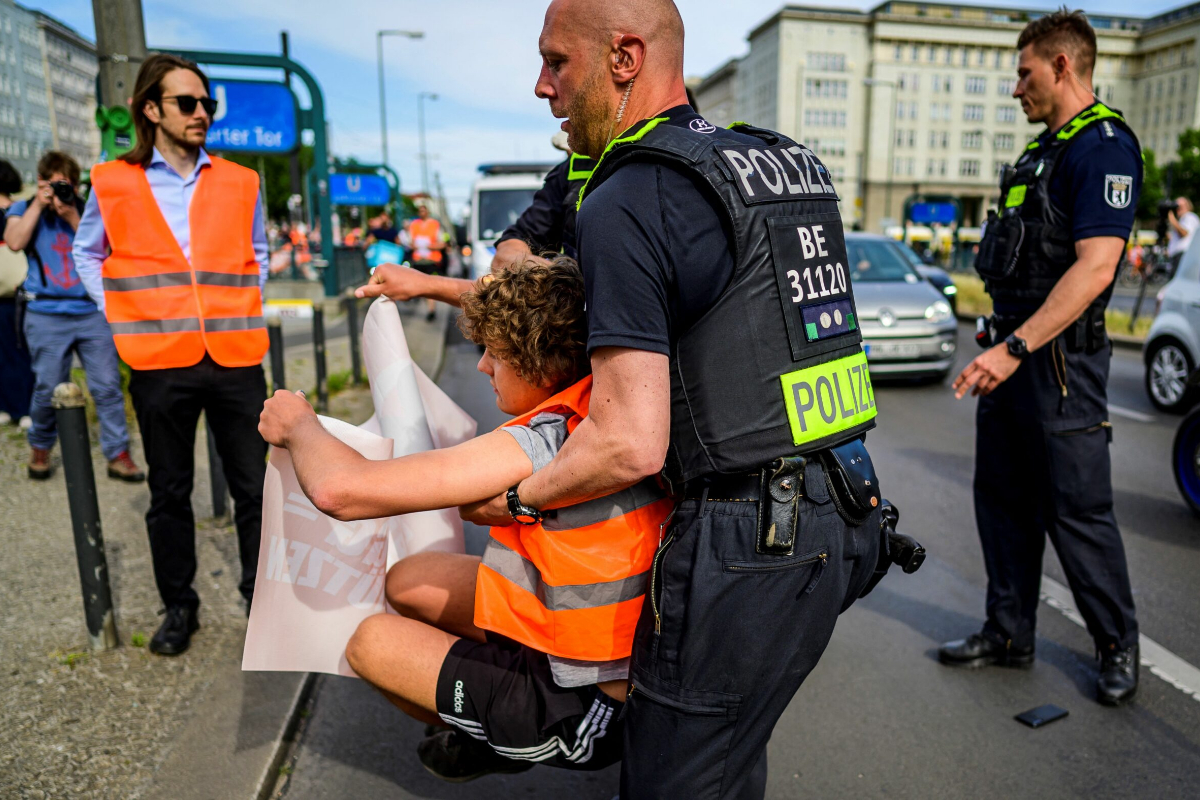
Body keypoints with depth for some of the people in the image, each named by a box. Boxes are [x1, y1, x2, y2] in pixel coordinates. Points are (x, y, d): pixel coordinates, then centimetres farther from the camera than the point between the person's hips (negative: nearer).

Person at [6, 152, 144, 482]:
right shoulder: (23, 209, 11)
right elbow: (15, 241, -9)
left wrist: (72, 216, -10)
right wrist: (39, 204, -6)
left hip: (92, 311, 1)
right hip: (47, 316, -1)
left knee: (107, 386, -3)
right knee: (48, 390, 2)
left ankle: (118, 454, 3)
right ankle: (40, 448, 26)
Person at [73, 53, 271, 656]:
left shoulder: (240, 183, 9)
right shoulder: (113, 184, 4)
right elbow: (88, 255, 18)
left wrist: (246, 309, 9)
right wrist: (121, 315, 5)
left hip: (236, 358, 1)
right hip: (160, 363, -1)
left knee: (254, 488, 4)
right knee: (169, 494, 10)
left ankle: (261, 599, 21)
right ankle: (179, 607, 26)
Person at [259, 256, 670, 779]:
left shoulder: (540, 445, -30)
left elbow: (339, 490, -29)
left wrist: (299, 425, -7)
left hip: (586, 710, -8)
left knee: (371, 642, 5)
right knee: (407, 581, 12)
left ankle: (502, 741, 22)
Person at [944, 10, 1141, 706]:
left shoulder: (1105, 146, -12)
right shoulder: (1043, 148, 18)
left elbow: (1095, 267, -23)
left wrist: (1016, 348, -28)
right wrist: (1004, 344, 18)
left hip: (1061, 360, -9)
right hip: (1013, 349, 9)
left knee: (1077, 510, 1)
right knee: (1004, 500, 12)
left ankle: (1120, 646, 22)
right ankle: (1010, 634, 25)